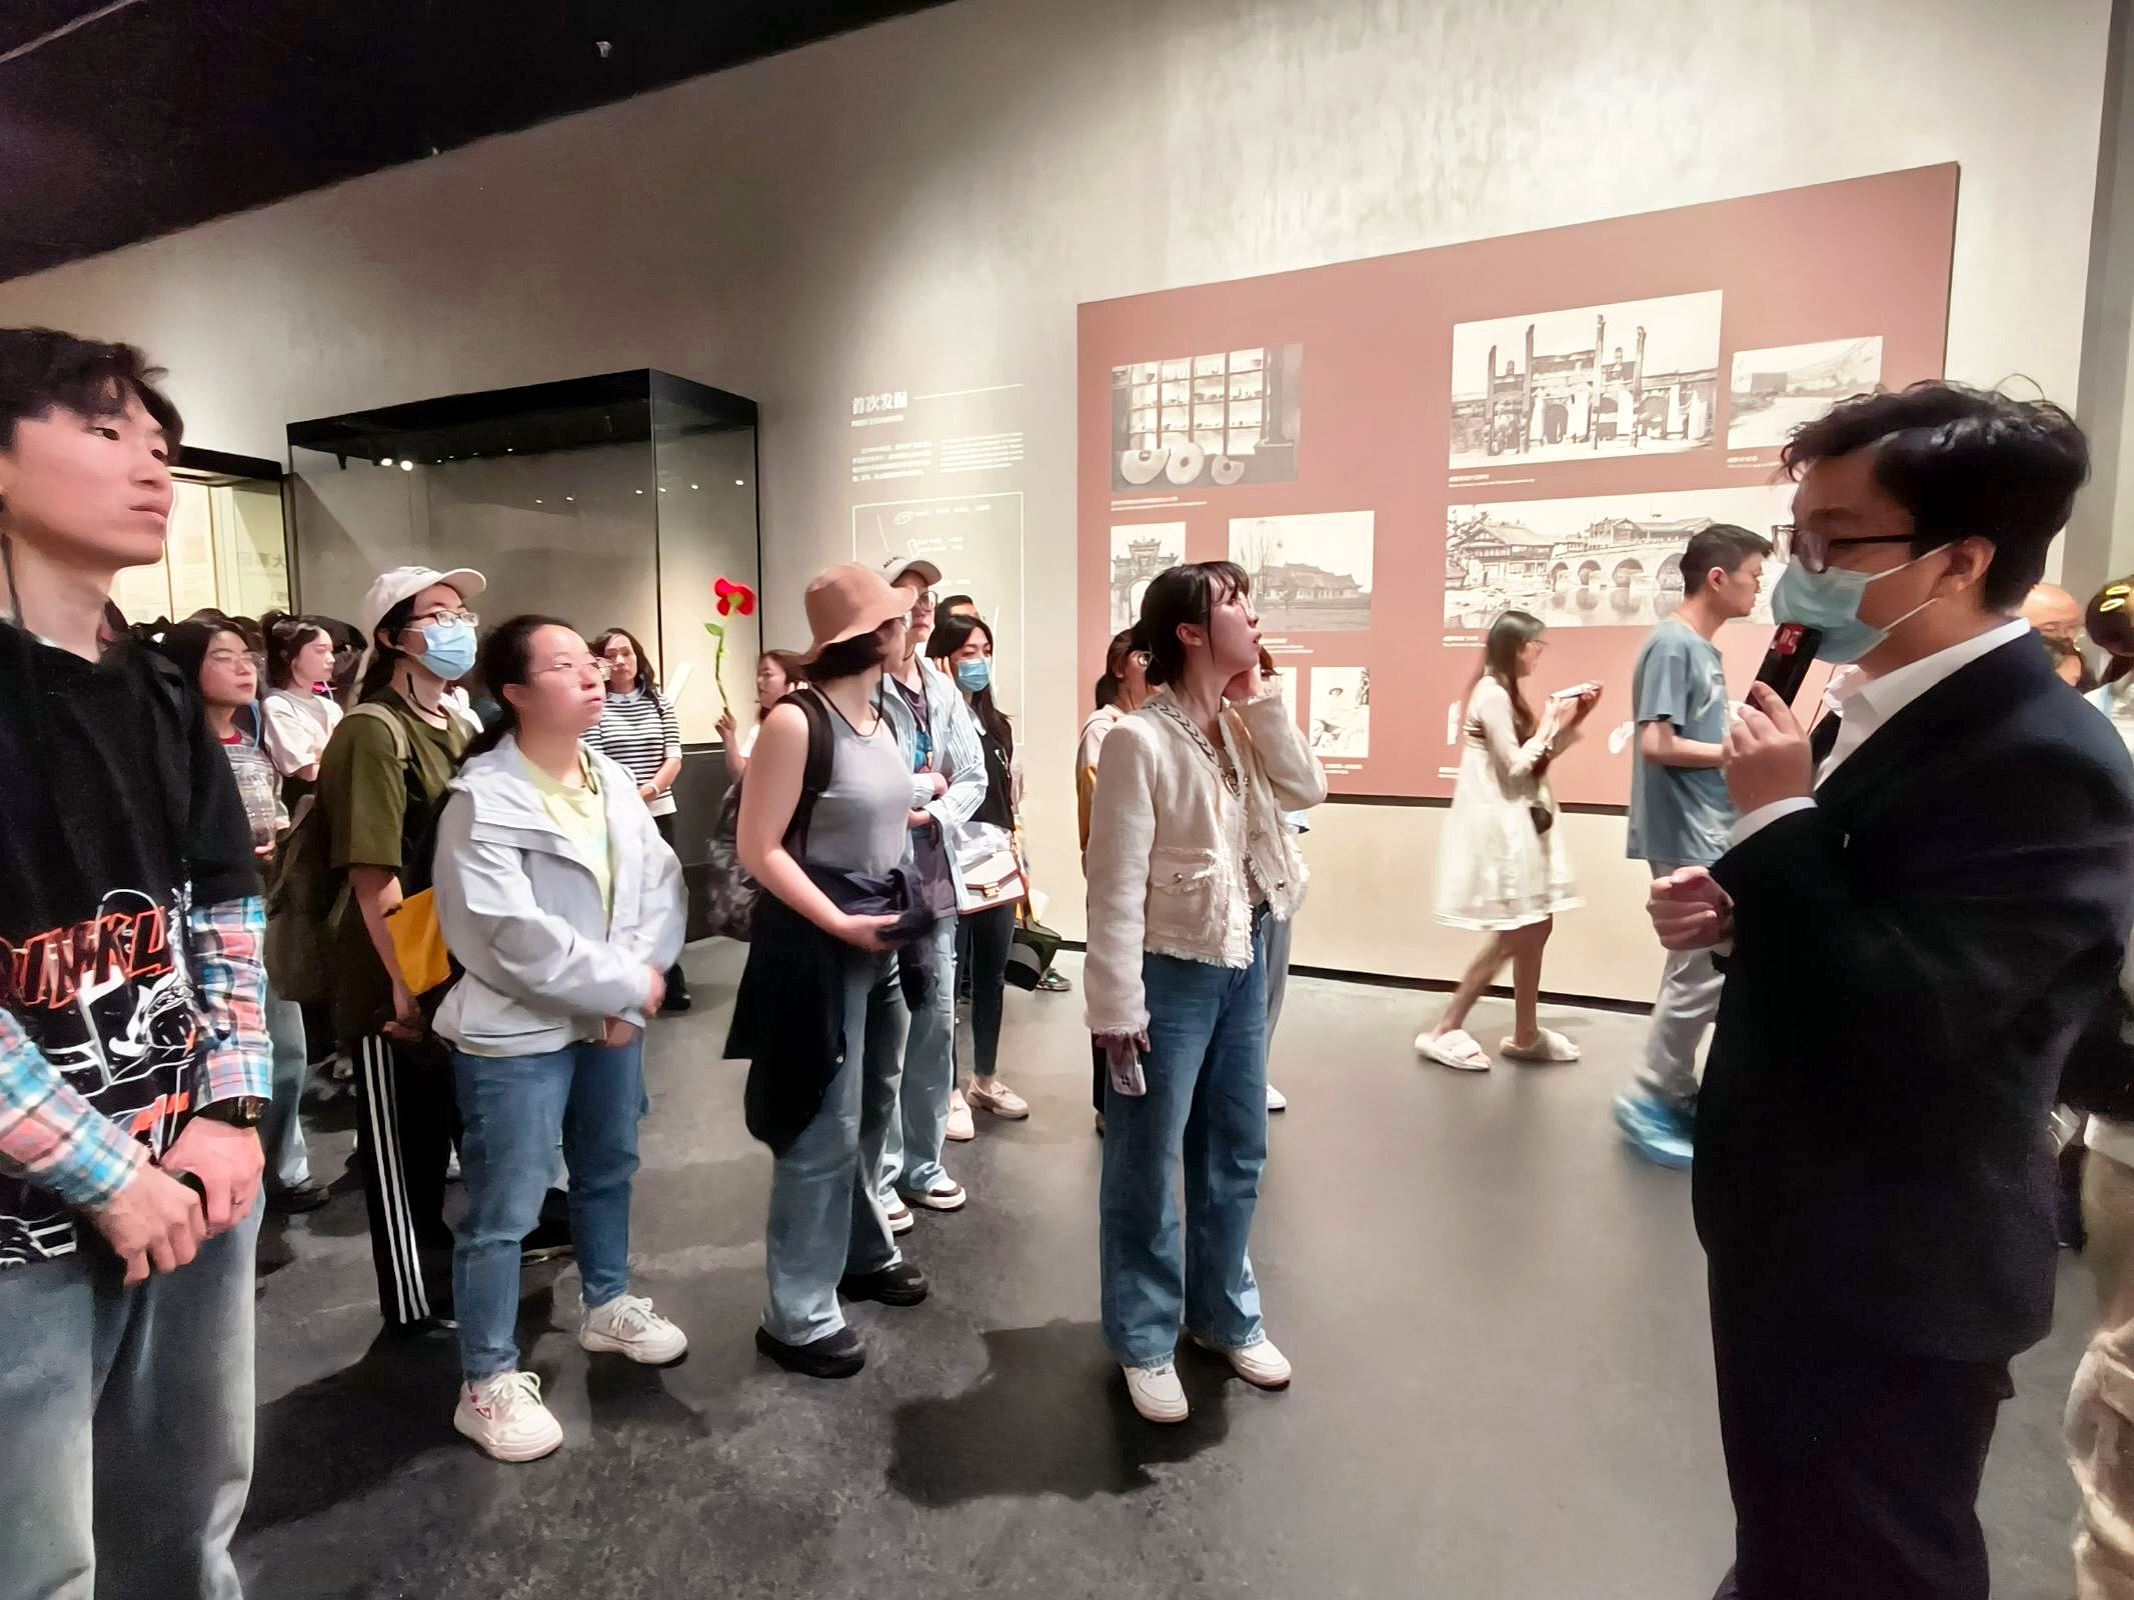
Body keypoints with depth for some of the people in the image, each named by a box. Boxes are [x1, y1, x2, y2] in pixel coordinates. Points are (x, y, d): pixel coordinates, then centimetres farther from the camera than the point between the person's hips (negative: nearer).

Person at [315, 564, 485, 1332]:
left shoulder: (456, 730, 10)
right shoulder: (373, 731, -15)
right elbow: (374, 878, -21)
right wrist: (405, 986, -21)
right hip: (395, 982, -8)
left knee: (449, 1129, 19)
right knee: (402, 1145, 7)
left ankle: (448, 1280, 37)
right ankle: (415, 1306, 24)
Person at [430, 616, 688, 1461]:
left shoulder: (616, 780, 3)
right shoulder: (483, 800, -17)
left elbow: (663, 884, -2)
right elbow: (518, 939, -24)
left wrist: (633, 986, -14)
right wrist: (629, 984, -17)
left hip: (612, 1017, 7)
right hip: (517, 1031, -7)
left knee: (610, 1170, 22)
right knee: (504, 1211, 4)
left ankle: (608, 1304, 44)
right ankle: (489, 1382, 21)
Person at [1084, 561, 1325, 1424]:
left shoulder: (1239, 726, 4)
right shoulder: (1140, 740, -18)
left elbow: (1307, 791, -2)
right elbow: (1117, 883, -19)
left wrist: (1260, 697, -6)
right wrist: (1116, 1005, -18)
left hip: (1244, 960, 8)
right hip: (1171, 972, -7)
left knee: (1236, 1154, 20)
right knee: (1146, 1167, 9)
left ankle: (1225, 1315, 40)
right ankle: (1144, 1341, 28)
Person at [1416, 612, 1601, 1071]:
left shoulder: (1506, 693, 15)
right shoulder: (1492, 694, -16)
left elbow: (1539, 758, 18)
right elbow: (1515, 768, -18)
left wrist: (1572, 720, 9)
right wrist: (1549, 724, -8)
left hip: (1520, 824, 10)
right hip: (1499, 826, -10)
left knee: (1535, 929, 10)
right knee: (1513, 936, -5)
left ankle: (1525, 1035, 20)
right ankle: (1443, 1031, 2)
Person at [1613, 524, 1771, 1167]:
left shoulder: (1705, 649, 14)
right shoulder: (1672, 644, -14)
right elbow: (1656, 745, -22)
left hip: (1709, 835, 10)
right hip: (1685, 839, -10)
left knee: (1696, 969, 14)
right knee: (1703, 973, -5)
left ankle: (1675, 1092, 25)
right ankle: (1647, 1099, 7)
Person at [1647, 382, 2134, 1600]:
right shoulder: (1887, 711, 4)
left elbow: (1897, 1024, -32)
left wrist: (1775, 814, -25)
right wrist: (1730, 912, -5)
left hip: (1895, 1272, -8)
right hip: (1803, 1229, 9)